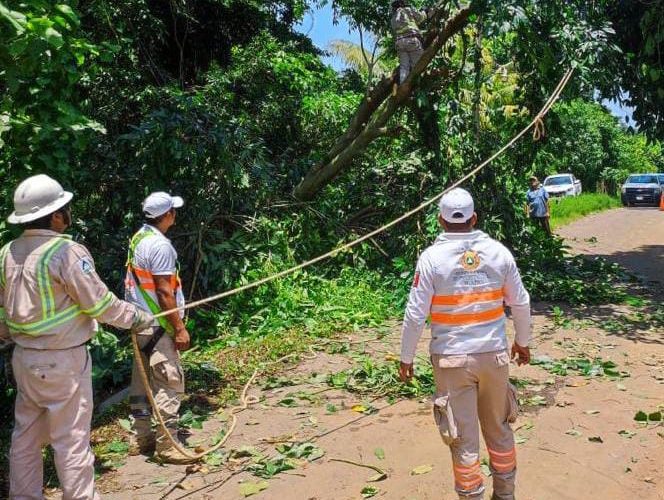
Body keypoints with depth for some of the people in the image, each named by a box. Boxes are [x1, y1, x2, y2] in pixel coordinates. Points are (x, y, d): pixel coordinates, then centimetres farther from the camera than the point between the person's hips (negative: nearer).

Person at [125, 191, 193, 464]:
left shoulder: (138, 238, 10)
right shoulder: (160, 245, -18)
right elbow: (164, 291, -20)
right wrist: (180, 328, -15)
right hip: (158, 326, -10)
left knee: (142, 381, 15)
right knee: (170, 383, -4)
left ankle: (142, 438, 25)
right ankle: (166, 445, 2)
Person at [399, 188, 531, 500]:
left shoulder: (431, 257, -11)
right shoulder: (498, 252, -2)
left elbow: (416, 314, -10)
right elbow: (520, 303, 6)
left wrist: (406, 357, 1)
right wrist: (522, 341, 21)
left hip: (452, 359, -3)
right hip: (494, 354, 4)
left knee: (463, 439, 8)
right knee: (499, 429, 22)